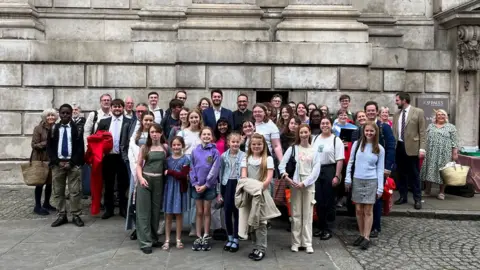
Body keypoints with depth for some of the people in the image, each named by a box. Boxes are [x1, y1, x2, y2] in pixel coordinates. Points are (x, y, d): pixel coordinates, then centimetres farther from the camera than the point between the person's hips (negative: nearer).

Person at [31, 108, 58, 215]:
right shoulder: (38, 129, -7)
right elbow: (34, 145, -11)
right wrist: (47, 143, -20)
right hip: (40, 160, -4)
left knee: (50, 182, 9)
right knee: (40, 182, 0)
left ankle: (46, 203, 23)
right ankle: (37, 206, 8)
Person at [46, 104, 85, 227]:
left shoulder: (77, 128, 3)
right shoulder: (53, 129, 9)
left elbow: (80, 148, -1)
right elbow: (49, 148, 6)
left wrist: (71, 162, -10)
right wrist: (58, 162, -7)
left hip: (73, 164, -2)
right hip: (57, 163, 2)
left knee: (75, 191, -2)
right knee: (58, 191, 6)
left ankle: (76, 216, 6)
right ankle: (61, 216, 15)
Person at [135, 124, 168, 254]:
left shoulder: (165, 147, 5)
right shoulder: (145, 147, 3)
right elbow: (139, 165, 3)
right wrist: (141, 178, -11)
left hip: (159, 181, 1)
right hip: (145, 179, -1)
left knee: (156, 211, 9)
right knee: (144, 211, -1)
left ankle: (153, 238, 23)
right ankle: (145, 242, 2)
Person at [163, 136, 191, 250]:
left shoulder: (185, 160, -4)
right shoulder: (168, 159, 5)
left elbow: (183, 175, -15)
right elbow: (164, 174, 3)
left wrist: (169, 172, -13)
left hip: (180, 189, -2)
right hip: (168, 188, 2)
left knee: (179, 214, 7)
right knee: (168, 215, 5)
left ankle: (178, 240, 18)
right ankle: (167, 240, 12)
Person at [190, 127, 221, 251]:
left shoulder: (215, 152, -4)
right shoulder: (195, 151, 4)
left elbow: (214, 170, -9)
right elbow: (192, 169, 3)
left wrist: (206, 185, -13)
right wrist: (195, 184, -8)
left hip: (209, 186, -2)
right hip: (197, 186, 2)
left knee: (206, 212, 6)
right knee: (199, 212, 8)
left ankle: (206, 238, 15)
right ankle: (198, 238, 15)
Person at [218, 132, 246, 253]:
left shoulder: (244, 156, -5)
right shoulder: (224, 156, 3)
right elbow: (221, 174, 7)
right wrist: (219, 192, 6)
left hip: (239, 185, -2)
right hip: (227, 185, 3)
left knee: (237, 212, 4)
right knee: (227, 212, 8)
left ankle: (236, 240, 14)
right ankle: (230, 238, 23)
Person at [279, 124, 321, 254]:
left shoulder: (314, 151, 7)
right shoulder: (292, 149, 5)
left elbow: (316, 170, -1)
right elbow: (282, 164, -2)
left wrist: (304, 183, -10)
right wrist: (286, 176, -18)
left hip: (309, 184, 1)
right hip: (295, 184, 0)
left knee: (308, 214, 2)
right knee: (296, 214, 3)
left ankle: (307, 243, 8)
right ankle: (295, 242, 10)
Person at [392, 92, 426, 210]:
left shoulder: (418, 112, -2)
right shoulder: (396, 114, 12)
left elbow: (422, 131, -5)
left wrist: (422, 148, -11)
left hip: (412, 147, -4)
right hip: (399, 147, 5)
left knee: (414, 175, 2)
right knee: (401, 173, 11)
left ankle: (417, 199, 10)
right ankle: (403, 196, 21)